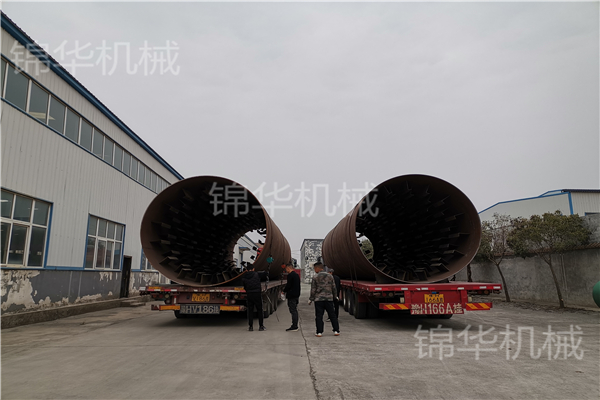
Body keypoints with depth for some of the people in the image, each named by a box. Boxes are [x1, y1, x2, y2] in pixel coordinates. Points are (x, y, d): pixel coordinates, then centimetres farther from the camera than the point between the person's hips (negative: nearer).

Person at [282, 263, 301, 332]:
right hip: (296, 295, 10)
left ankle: (294, 327, -5)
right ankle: (295, 326, 19)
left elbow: (288, 285, -18)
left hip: (291, 296, -10)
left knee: (293, 311, -6)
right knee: (295, 311, 14)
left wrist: (284, 290, -1)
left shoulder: (290, 275, -15)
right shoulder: (297, 275, 15)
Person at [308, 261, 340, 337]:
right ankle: (336, 331, 11)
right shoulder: (330, 276, 6)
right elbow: (333, 287, 11)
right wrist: (335, 296, 24)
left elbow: (313, 290, -4)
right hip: (329, 298, 3)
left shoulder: (315, 277, -5)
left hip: (318, 299, -3)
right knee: (332, 315, 10)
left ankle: (319, 332, 2)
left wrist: (311, 299, 5)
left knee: (319, 316, 3)